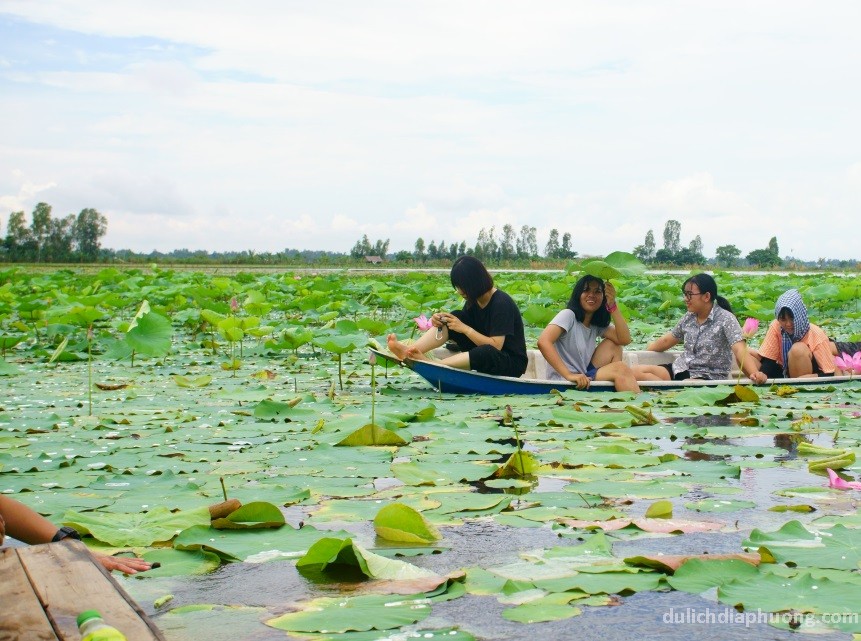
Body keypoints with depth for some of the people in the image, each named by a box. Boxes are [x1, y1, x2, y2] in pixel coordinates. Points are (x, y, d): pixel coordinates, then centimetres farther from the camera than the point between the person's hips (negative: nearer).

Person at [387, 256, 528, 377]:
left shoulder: (502, 304, -20)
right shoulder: (473, 300, 5)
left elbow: (495, 345, -25)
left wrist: (465, 328, -24)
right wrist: (442, 320, -11)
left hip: (512, 363, -8)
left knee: (487, 352, -43)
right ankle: (409, 350, -29)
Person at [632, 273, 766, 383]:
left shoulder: (726, 319, -12)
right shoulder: (689, 318, 7)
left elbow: (740, 350, -25)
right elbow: (666, 341, 23)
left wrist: (754, 373, -42)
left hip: (709, 376, -8)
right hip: (682, 369, 8)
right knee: (634, 372, -15)